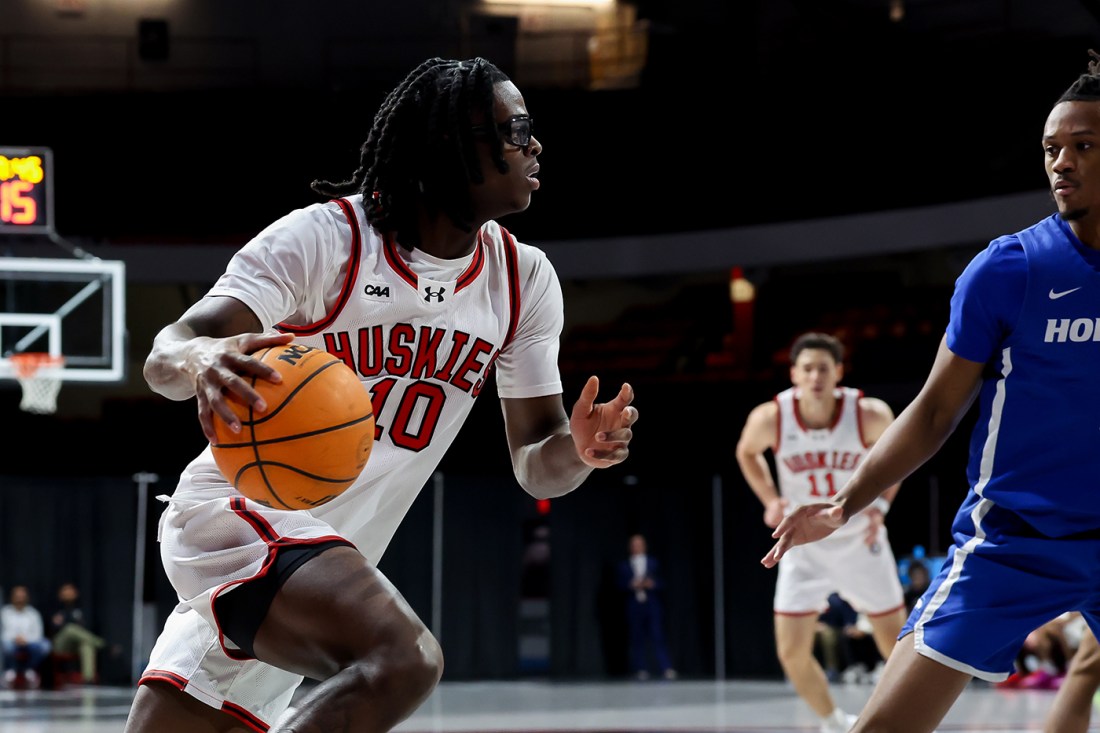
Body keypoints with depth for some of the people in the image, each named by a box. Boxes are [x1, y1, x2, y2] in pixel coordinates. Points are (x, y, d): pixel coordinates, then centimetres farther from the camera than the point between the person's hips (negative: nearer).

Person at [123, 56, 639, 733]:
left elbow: (534, 464, 8)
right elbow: (167, 353, -23)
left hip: (333, 554, 7)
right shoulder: (325, 237, -14)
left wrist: (580, 449, -17)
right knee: (404, 658, -33)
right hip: (238, 507, -7)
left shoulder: (524, 279, 3)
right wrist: (200, 361, -49)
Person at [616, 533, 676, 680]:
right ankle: (641, 670, 4)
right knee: (637, 639, -2)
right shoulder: (624, 566, 12)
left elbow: (661, 584, 8)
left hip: (653, 605, -1)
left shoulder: (653, 562, 12)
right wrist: (632, 585, -15)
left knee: (658, 637, -10)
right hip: (634, 606, 1)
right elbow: (621, 585, 3)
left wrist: (652, 584, -12)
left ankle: (667, 669, -14)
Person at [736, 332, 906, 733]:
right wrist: (770, 500, -9)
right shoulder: (770, 418, -21)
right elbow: (746, 452, 3)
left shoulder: (869, 414, -22)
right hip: (804, 545, 1)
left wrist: (882, 503, -12)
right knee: (792, 652, -4)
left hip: (861, 541, 0)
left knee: (895, 642, 9)